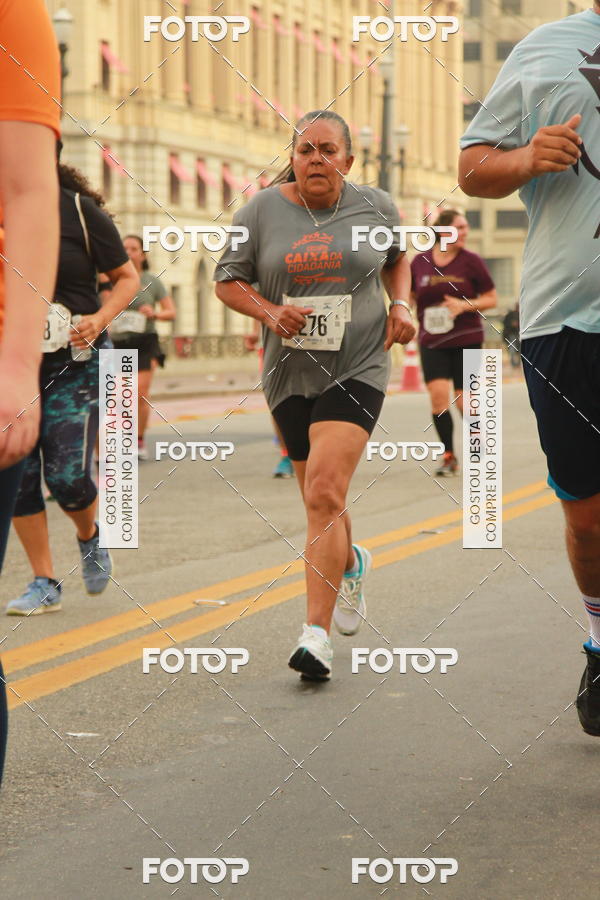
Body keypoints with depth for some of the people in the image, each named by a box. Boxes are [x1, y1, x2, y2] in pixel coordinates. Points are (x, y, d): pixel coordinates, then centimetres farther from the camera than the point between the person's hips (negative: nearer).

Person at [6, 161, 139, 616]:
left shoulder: (81, 211, -5)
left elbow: (128, 277, 3)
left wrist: (100, 318, -13)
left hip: (74, 362, -3)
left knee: (68, 475, -10)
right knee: (18, 473, -1)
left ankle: (89, 536, 25)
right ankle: (45, 583, 12)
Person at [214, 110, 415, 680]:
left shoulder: (375, 206, 4)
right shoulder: (261, 211, 1)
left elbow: (397, 258, 23)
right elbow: (227, 280, 6)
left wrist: (400, 304, 5)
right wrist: (269, 312, -12)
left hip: (357, 369, -2)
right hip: (290, 372, 2)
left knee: (325, 493, -18)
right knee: (320, 503, 13)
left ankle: (317, 633, -17)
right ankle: (350, 567, 48)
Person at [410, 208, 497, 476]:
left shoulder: (471, 261, -3)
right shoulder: (420, 262, 2)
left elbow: (491, 299, 1)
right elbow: (409, 296, 16)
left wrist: (465, 305, -15)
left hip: (467, 340, -1)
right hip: (432, 341, 1)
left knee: (463, 400, -1)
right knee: (438, 394, -14)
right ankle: (448, 456, -1)